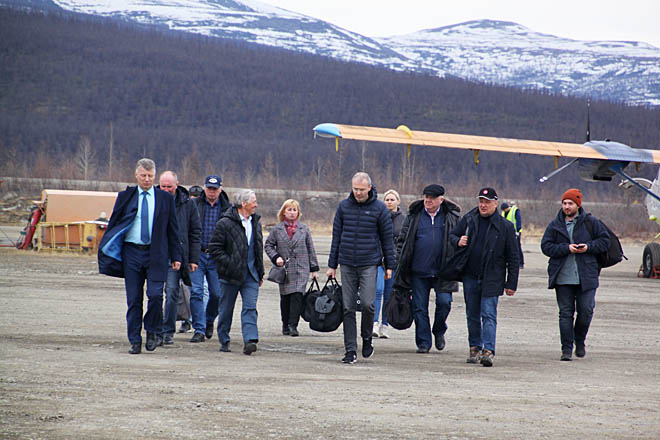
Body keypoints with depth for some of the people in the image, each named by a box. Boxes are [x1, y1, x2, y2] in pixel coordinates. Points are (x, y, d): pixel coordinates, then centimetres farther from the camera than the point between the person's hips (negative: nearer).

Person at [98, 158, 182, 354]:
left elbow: (173, 230, 9)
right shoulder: (125, 197, 8)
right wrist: (106, 250, 4)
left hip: (156, 254, -1)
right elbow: (113, 224, 11)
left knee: (155, 294, -14)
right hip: (131, 252, 1)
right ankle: (135, 340, 10)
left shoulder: (165, 198, 7)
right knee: (133, 299, 2)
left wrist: (176, 257, 5)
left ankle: (152, 331, 9)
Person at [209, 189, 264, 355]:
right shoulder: (225, 223, -9)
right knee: (226, 309, 6)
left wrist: (260, 273, 19)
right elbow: (214, 248, -10)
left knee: (250, 307, -8)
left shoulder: (255, 223, 13)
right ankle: (224, 341, 18)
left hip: (251, 274, 5)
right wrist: (229, 264, -16)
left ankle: (250, 340, -17)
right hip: (231, 274, -4)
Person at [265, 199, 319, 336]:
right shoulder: (277, 230, 5)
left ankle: (293, 325, -13)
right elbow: (268, 245, 11)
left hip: (301, 268, 0)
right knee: (285, 297, 5)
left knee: (297, 295, -14)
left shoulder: (304, 229, 7)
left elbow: (310, 249, 11)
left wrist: (314, 268, 9)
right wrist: (276, 257, -6)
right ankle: (285, 325, 18)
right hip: (284, 268, 1)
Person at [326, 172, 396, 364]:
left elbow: (387, 238, 5)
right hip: (347, 265, 3)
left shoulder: (379, 208, 0)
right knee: (348, 308, 0)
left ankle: (367, 338, 13)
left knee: (367, 303, -13)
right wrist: (332, 265, 10)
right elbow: (336, 236, 12)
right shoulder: (343, 206, 7)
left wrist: (389, 265, 4)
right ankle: (351, 350, 4)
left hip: (369, 264, -2)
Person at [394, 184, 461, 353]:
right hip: (418, 271, 1)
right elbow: (403, 240, 11)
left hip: (442, 271, -1)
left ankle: (439, 331, 15)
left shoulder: (452, 217, 5)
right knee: (419, 307, 2)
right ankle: (423, 342, 12)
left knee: (444, 302, -12)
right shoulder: (414, 216, 7)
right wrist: (400, 263, 4)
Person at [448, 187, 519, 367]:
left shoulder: (505, 227, -3)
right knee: (472, 315, 11)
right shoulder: (468, 220, 4)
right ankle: (475, 348, 23)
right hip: (470, 277, 4)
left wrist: (511, 283, -3)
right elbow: (452, 235, 18)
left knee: (489, 315, -10)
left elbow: (513, 257, 0)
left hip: (492, 279, -4)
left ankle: (488, 351, -15)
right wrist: (458, 242, -8)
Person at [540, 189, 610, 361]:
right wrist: (566, 248, -13)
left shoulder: (590, 222, 4)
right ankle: (567, 349, 5)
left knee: (586, 311, -2)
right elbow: (546, 246, 0)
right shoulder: (555, 225, 6)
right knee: (565, 313, 0)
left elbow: (605, 241, 7)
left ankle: (580, 341, 24)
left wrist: (588, 247, -10)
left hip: (586, 276, -1)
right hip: (563, 278, 1)